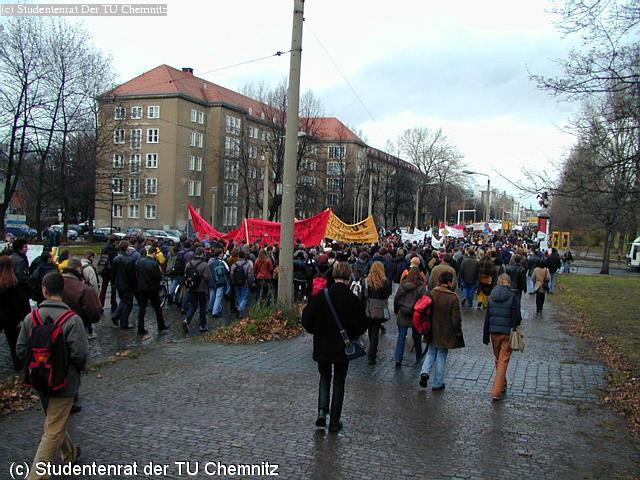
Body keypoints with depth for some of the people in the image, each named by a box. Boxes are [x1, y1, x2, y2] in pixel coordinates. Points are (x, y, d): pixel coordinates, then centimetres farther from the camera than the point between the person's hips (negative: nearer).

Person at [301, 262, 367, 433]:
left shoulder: (320, 296, -10)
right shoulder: (353, 300, -13)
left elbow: (306, 320, -7)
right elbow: (361, 326, -9)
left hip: (322, 347, 1)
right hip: (343, 348, -1)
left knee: (325, 378, 21)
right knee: (339, 382, 12)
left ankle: (322, 411, 4)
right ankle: (334, 422, 15)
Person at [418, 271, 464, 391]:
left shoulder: (431, 293, -6)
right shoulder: (453, 298, -19)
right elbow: (456, 318, -15)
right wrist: (458, 331, 0)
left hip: (432, 331, 3)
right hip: (446, 333, -3)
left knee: (431, 353, 20)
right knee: (442, 356, 10)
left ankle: (425, 372, -2)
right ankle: (438, 383, 18)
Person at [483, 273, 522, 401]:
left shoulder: (491, 297, 0)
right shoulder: (513, 297, -9)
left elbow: (487, 317, 3)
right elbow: (517, 317, -9)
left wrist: (485, 336, 9)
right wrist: (515, 328, 11)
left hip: (494, 332, 3)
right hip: (507, 333, -3)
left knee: (498, 360, 19)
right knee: (503, 362, 2)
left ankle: (502, 386, 34)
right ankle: (496, 391, -3)